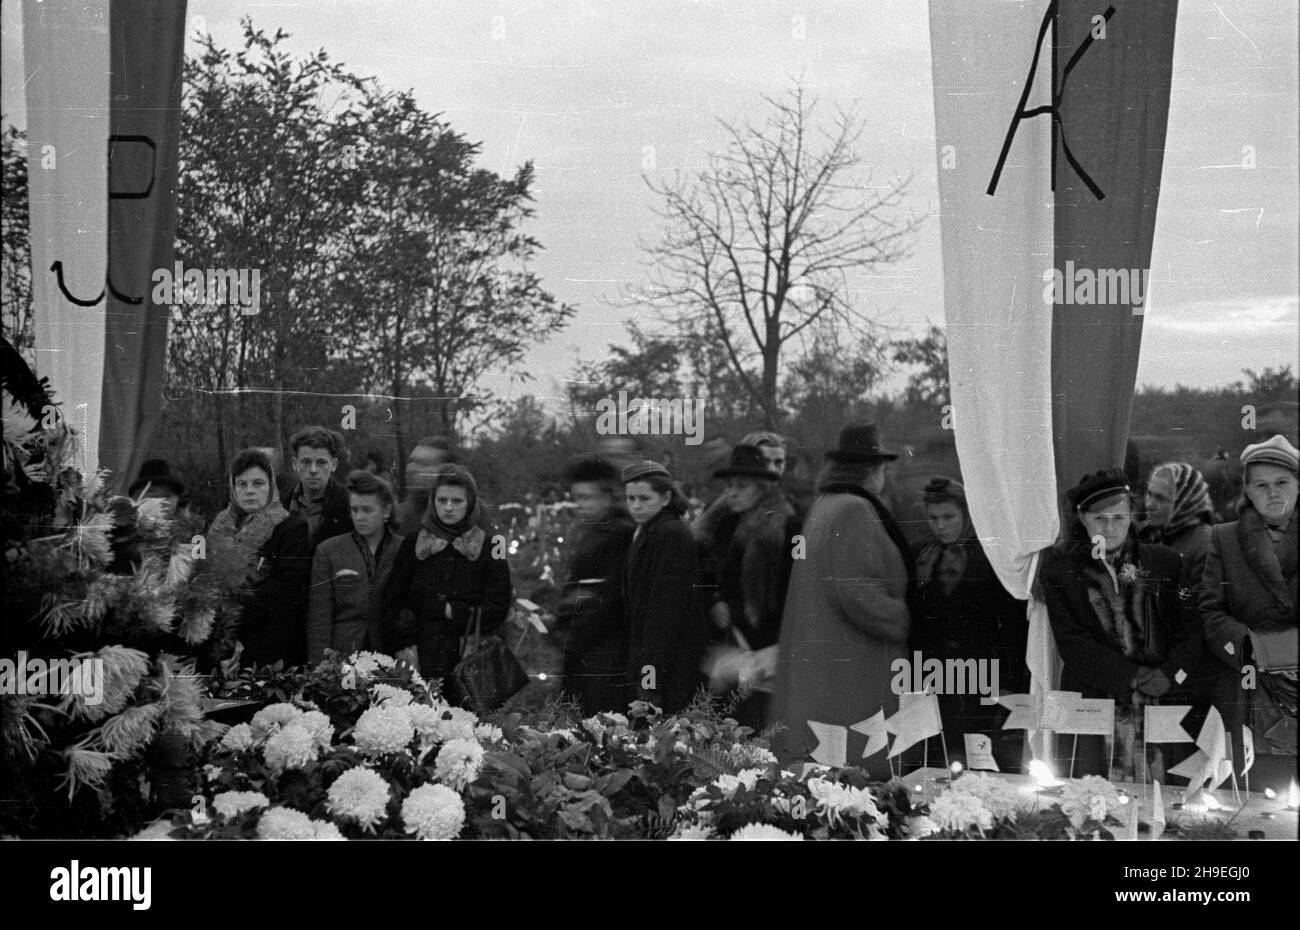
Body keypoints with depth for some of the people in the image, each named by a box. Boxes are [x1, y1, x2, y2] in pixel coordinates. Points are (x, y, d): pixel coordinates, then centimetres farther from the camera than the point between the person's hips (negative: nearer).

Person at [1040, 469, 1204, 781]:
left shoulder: (1164, 562, 12)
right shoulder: (1060, 566, 6)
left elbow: (1190, 630, 9)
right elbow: (1071, 643, -2)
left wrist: (1170, 673, -9)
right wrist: (1133, 676, -9)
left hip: (1160, 704, 1)